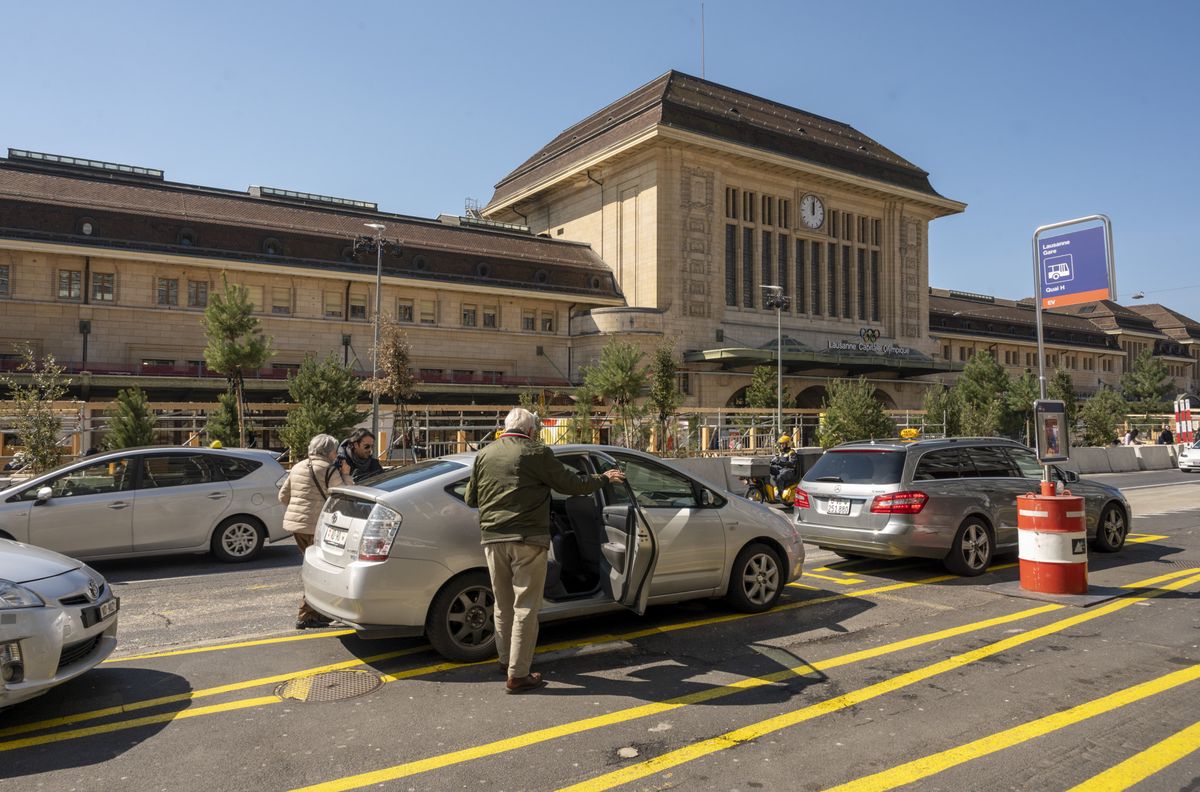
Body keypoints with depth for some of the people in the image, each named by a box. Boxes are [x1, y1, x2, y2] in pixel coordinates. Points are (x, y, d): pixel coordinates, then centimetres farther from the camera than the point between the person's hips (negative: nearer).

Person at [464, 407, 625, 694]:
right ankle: (517, 675, 4)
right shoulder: (536, 453, -7)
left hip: (493, 539, 5)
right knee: (525, 608, 1)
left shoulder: (484, 455, 8)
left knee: (503, 604, 20)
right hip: (527, 540, -5)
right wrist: (604, 479, 13)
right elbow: (572, 484, -3)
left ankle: (506, 659, 34)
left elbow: (470, 498, 15)